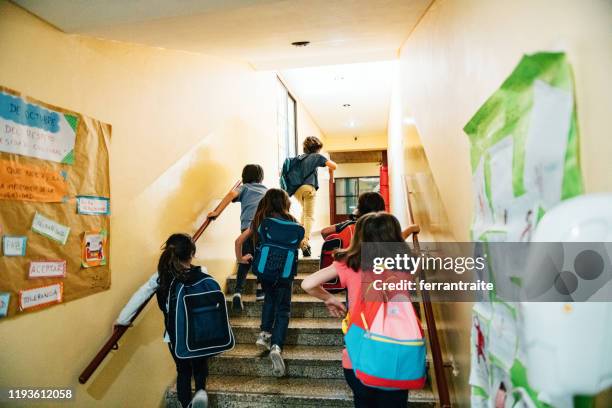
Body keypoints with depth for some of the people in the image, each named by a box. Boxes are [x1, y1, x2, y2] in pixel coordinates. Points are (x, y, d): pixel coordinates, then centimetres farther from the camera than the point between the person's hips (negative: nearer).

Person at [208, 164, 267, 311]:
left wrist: (216, 212, 0)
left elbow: (232, 194, 0)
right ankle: (260, 289, 16)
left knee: (244, 262, 8)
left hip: (248, 226, -1)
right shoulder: (266, 190, 31)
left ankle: (238, 292, -8)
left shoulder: (244, 187, 21)